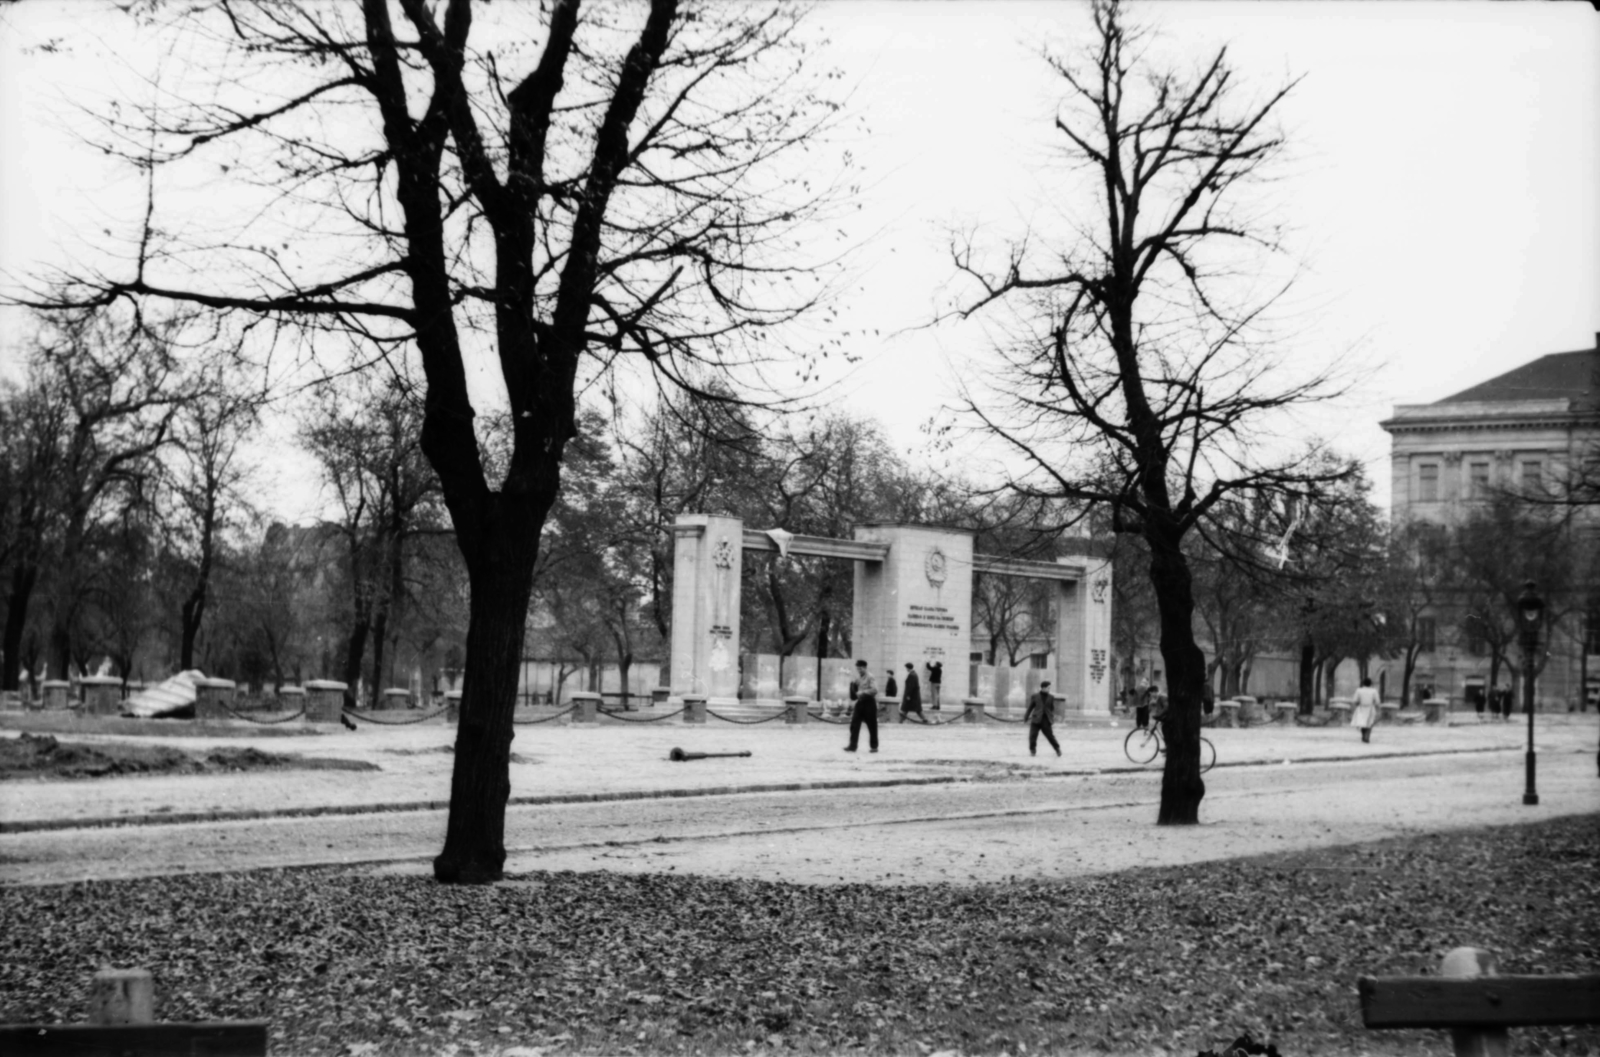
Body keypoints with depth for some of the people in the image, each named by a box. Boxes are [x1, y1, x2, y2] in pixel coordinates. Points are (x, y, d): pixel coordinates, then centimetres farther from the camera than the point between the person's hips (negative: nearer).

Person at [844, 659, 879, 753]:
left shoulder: (870, 677, -13)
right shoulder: (858, 677, 10)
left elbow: (874, 690, -22)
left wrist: (863, 692, -22)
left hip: (869, 702, -7)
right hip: (860, 701, 7)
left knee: (872, 725, 4)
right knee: (854, 724, 0)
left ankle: (874, 746, 15)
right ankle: (852, 745, 1)